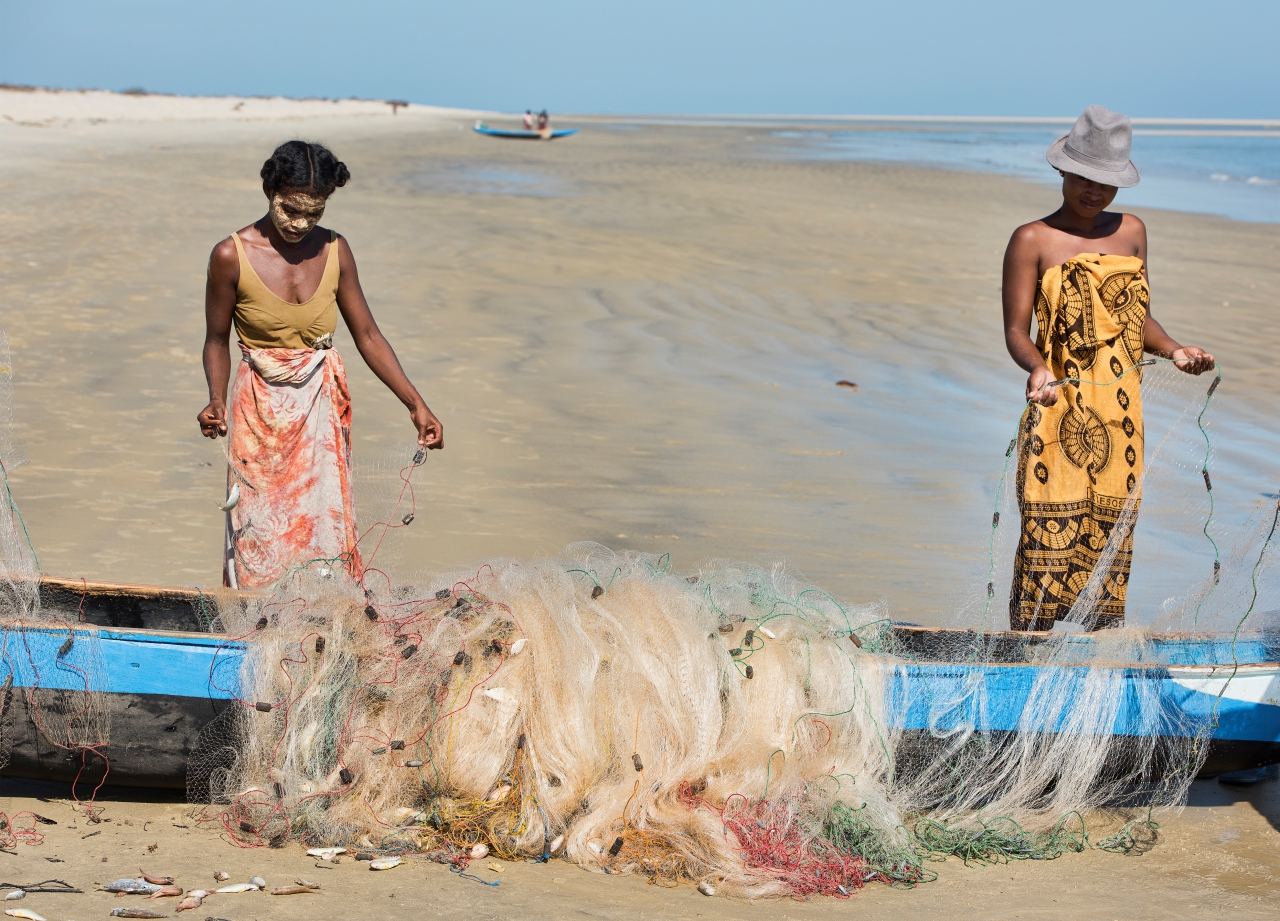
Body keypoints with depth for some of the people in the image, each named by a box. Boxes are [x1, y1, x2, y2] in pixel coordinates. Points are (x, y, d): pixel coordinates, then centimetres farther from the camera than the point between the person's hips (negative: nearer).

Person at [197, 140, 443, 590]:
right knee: (259, 536, 0)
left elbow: (367, 335, 5)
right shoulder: (232, 256, -9)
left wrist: (417, 405, 1)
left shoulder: (334, 251, -1)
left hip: (322, 409, 2)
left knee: (324, 527, 0)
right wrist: (217, 400, -16)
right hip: (260, 415, -2)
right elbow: (217, 339, 2)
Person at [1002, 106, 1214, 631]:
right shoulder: (1033, 241, -1)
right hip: (1060, 412, -5)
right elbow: (1016, 331, -4)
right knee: (1052, 534, -8)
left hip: (1120, 415, 5)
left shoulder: (1131, 233, 14)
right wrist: (1038, 369, -24)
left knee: (1113, 535, 5)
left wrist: (1175, 352, 4)